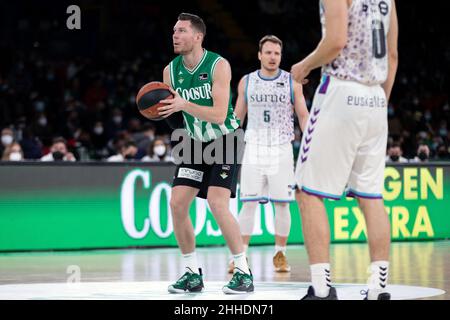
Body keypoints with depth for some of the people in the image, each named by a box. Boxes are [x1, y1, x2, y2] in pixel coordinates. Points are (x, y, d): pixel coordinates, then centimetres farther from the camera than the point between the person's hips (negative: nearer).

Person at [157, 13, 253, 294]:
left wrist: (184, 104, -39)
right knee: (177, 203, -5)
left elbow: (219, 115, -27)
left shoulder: (219, 65, -21)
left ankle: (244, 273, -12)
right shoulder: (170, 71, -4)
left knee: (217, 203, -21)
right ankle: (193, 273, 8)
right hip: (196, 143, 6)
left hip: (225, 141, -6)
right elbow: (172, 107, 7)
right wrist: (161, 108, -17)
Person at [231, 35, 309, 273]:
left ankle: (280, 254, 11)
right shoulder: (246, 82, 5)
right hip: (254, 149, 0)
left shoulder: (292, 82, 1)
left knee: (282, 204, 0)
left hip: (282, 149, 0)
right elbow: (237, 117, 11)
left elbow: (303, 116, 4)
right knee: (248, 203, -4)